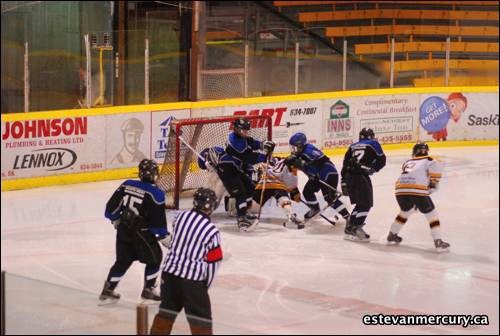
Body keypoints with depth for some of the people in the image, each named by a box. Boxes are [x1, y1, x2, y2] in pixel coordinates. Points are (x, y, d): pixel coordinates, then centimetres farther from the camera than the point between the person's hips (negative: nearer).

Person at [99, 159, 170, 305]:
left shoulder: (127, 185, 2)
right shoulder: (155, 194, -15)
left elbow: (112, 206, 7)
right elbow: (159, 220, -14)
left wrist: (116, 220, 25)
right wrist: (165, 237, -1)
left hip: (123, 230, 6)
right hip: (141, 232, -6)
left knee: (123, 260, 18)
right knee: (154, 258, 15)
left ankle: (108, 291, 17)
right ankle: (148, 290, 17)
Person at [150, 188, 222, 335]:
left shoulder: (181, 216, 1)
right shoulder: (212, 231, -12)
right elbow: (213, 263, -6)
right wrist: (206, 284, 8)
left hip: (170, 271, 6)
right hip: (192, 279, -6)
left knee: (167, 309, 20)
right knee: (201, 318, 0)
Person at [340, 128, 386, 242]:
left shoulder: (352, 146, 23)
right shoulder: (373, 144, 10)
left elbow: (345, 164, 18)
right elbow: (381, 161, 3)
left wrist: (343, 183, 19)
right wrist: (372, 168, 19)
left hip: (348, 176, 6)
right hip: (361, 176, -6)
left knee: (360, 204, 17)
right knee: (366, 204, -2)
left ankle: (350, 227, 16)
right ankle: (355, 228, -10)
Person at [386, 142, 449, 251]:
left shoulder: (407, 162, 33)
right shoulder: (428, 160, 17)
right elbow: (436, 165, -5)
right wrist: (433, 182, 5)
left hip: (400, 189, 5)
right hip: (417, 190, -5)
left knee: (406, 211, 33)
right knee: (431, 214, 7)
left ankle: (392, 235, 42)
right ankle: (438, 241, -3)